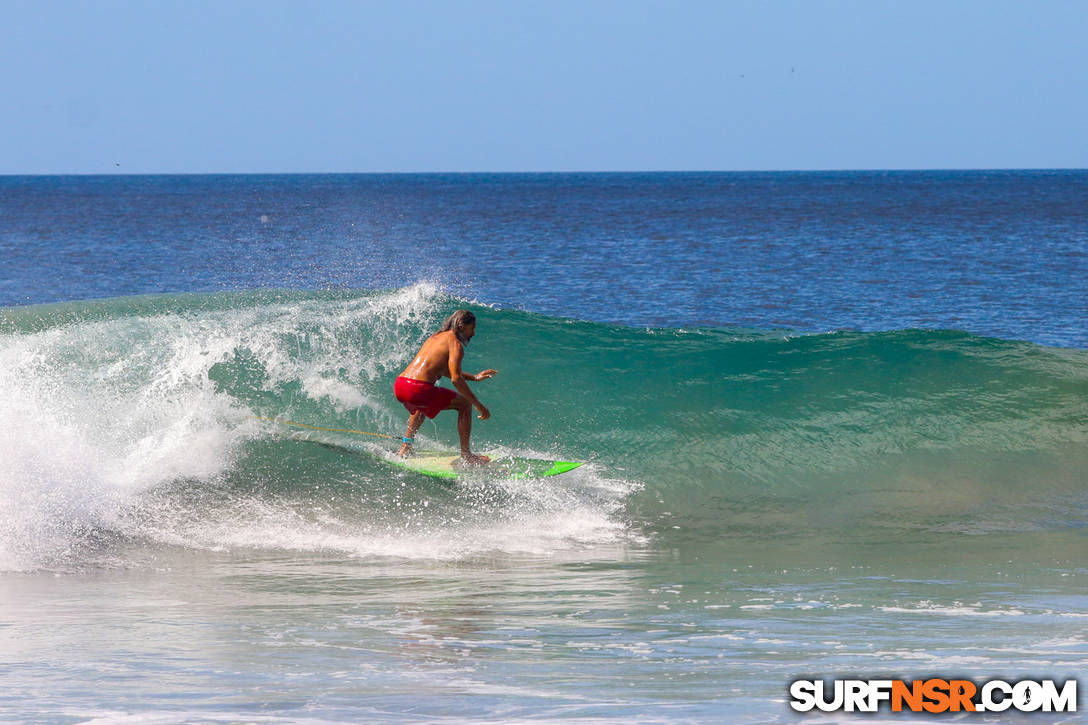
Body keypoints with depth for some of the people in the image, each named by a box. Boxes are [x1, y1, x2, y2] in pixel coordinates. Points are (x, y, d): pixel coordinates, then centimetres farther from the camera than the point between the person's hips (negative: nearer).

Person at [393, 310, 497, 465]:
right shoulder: (455, 343, -2)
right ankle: (466, 456, 7)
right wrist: (478, 405, -9)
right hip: (418, 388, -8)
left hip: (399, 387, 8)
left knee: (420, 404, 43)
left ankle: (406, 447, 39)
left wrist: (474, 377, 39)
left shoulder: (435, 337, 25)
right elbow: (456, 379, -13)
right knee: (465, 404, 8)